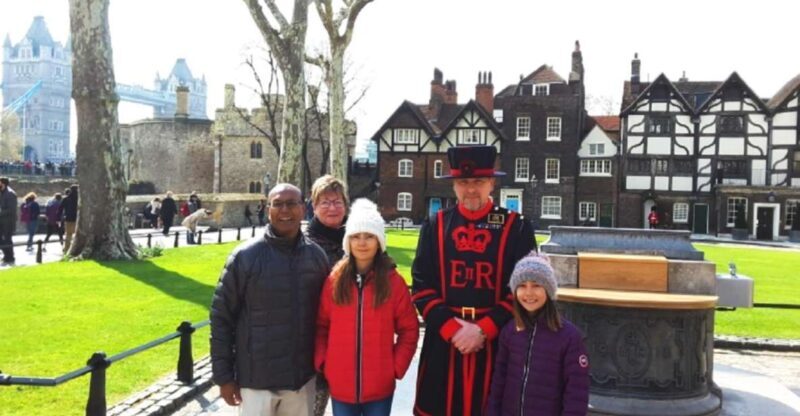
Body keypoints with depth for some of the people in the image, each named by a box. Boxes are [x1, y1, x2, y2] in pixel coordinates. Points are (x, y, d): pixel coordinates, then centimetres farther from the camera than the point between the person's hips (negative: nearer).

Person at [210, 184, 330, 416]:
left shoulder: (316, 256, 0)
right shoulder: (245, 256, -10)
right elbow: (221, 317, -6)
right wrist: (223, 375, -6)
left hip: (302, 378, 3)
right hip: (256, 380, -3)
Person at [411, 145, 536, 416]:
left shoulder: (517, 227, 0)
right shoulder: (434, 226, 4)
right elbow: (422, 287, 0)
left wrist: (483, 330, -12)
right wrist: (452, 328, -11)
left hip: (496, 343, -1)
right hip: (443, 342, 1)